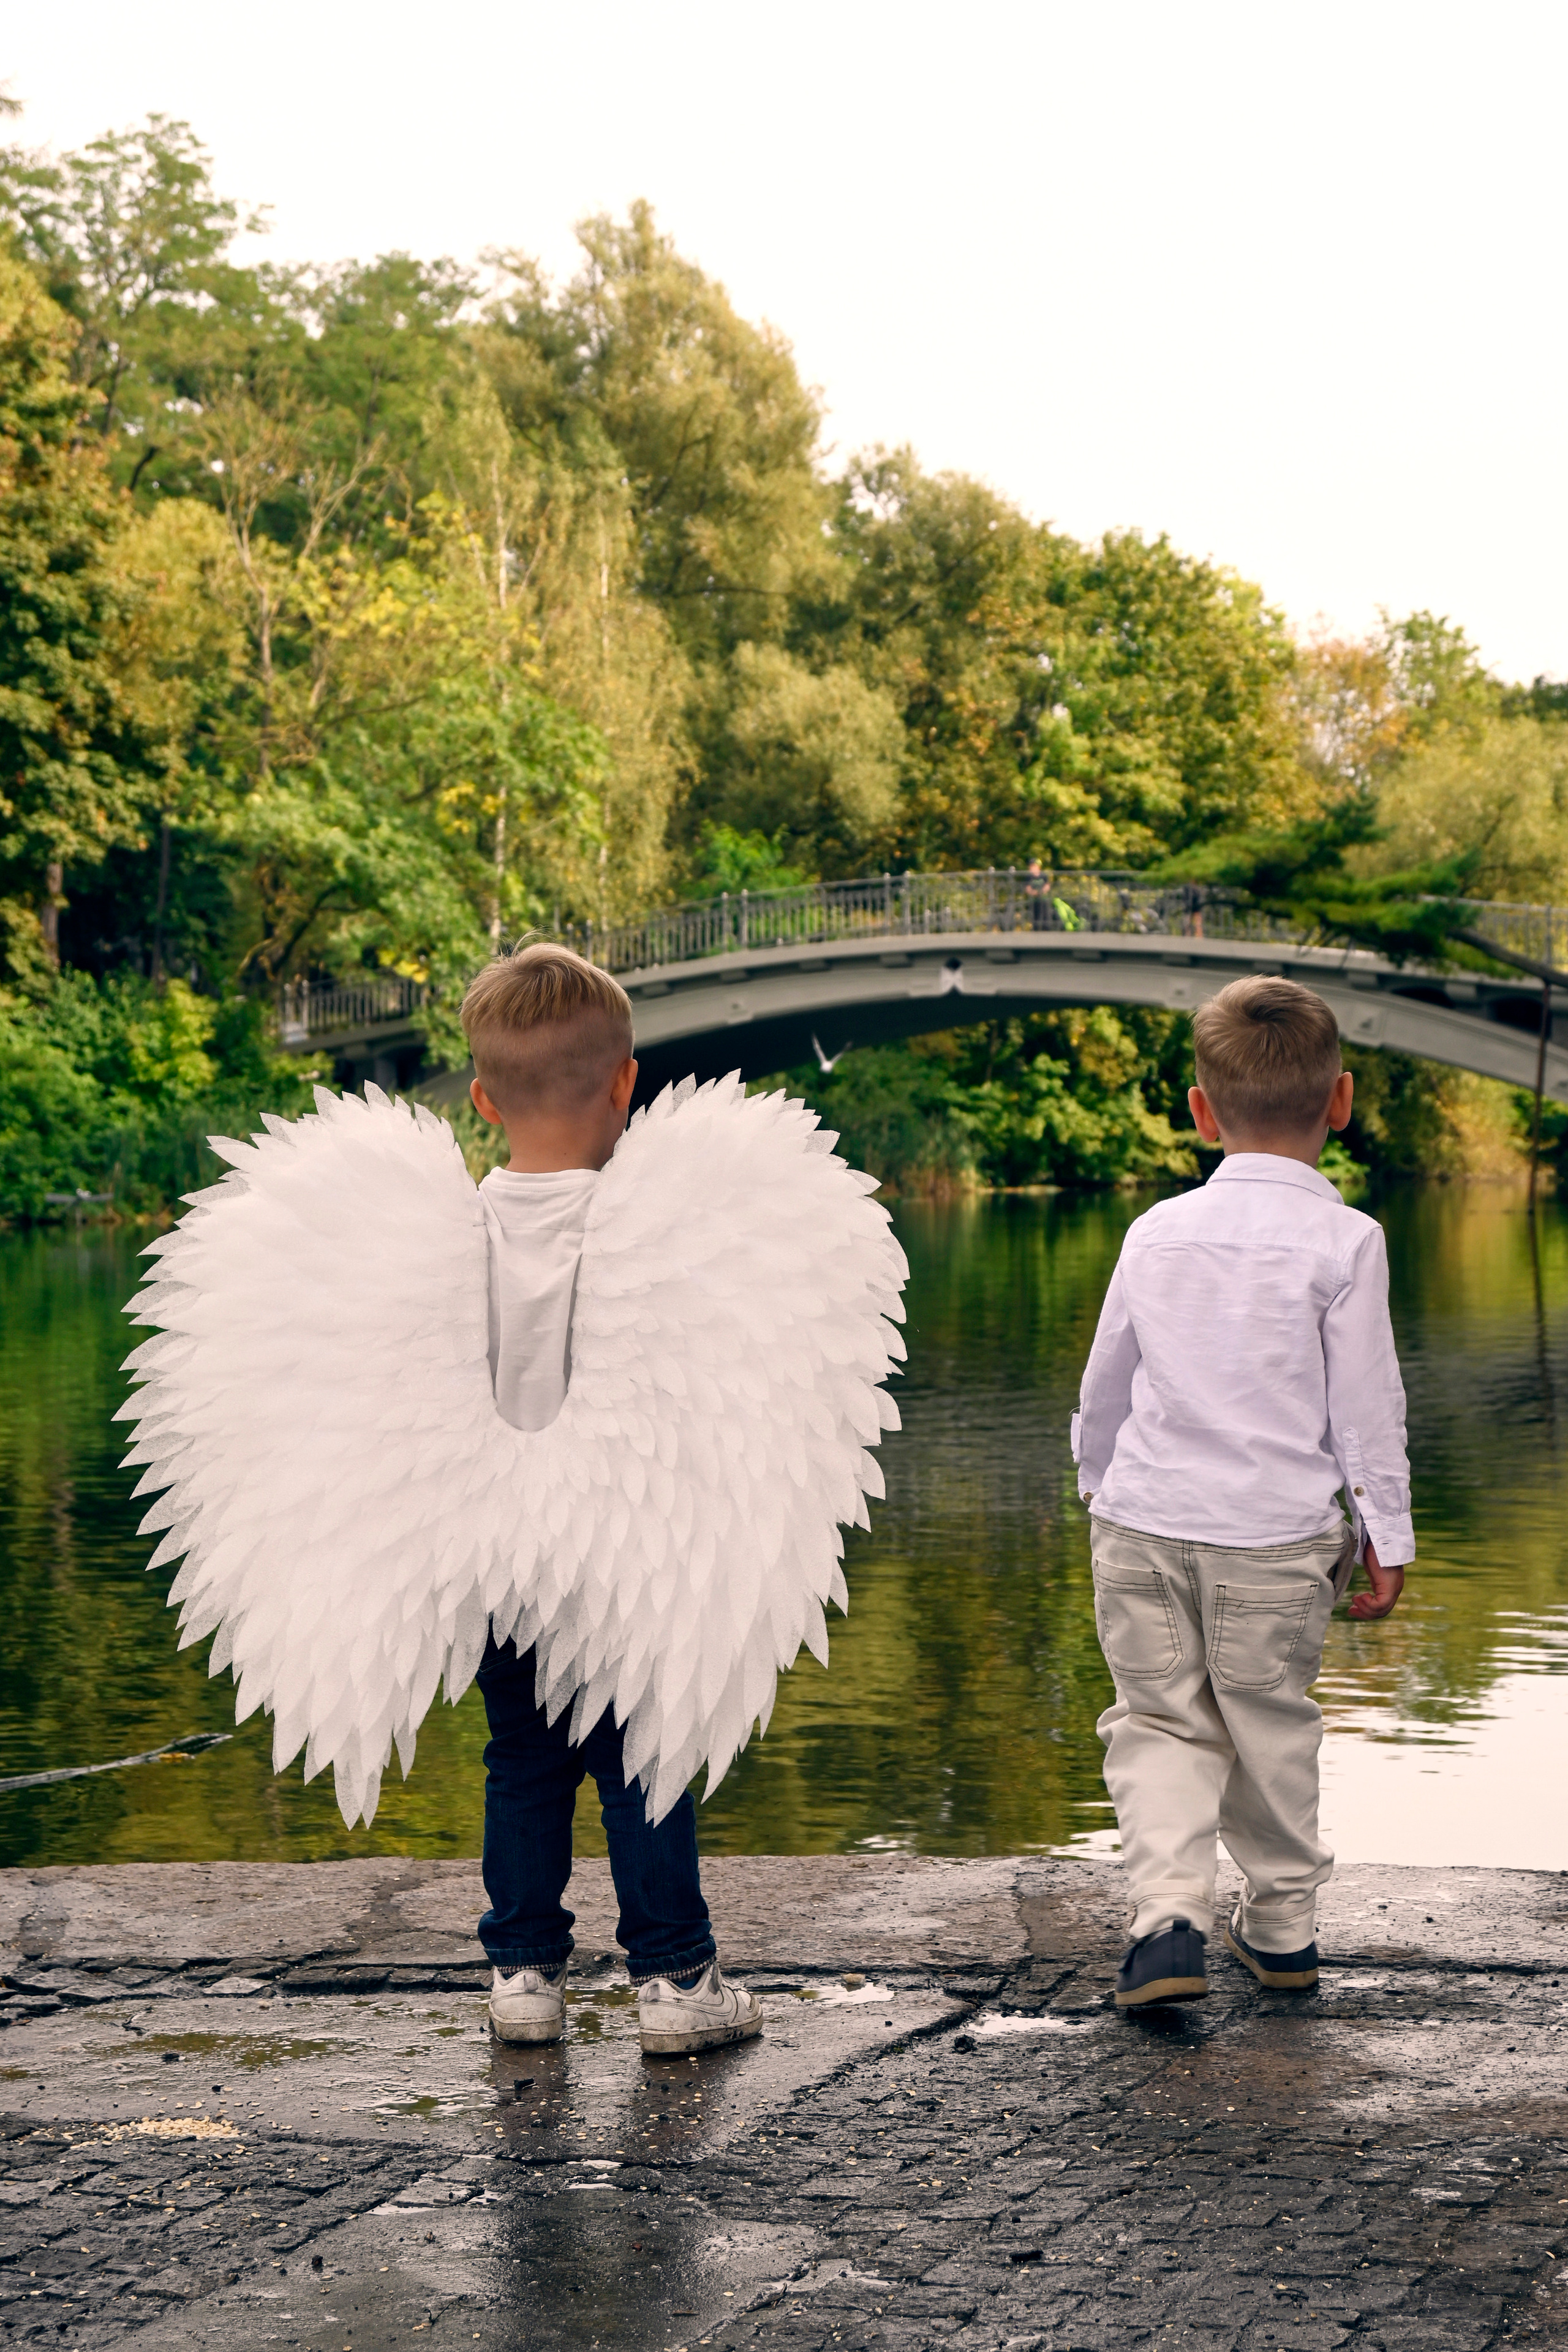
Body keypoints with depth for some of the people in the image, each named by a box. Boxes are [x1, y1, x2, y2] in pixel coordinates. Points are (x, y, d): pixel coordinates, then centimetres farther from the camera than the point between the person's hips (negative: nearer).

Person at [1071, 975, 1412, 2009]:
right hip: (1277, 1535, -2)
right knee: (1272, 1726, 11)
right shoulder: (1343, 1241, -6)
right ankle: (1283, 1924, 23)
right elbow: (1367, 1406, -4)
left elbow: (1104, 1389, 15)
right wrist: (1386, 1535, 5)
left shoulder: (1158, 1232, 6)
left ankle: (1169, 1914, -9)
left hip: (1145, 1524, 2)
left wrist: (1104, 1496, 29)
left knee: (1161, 1721, 8)